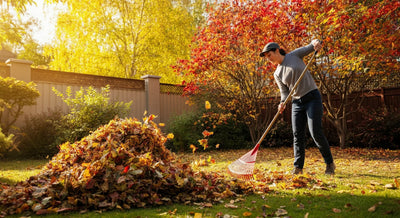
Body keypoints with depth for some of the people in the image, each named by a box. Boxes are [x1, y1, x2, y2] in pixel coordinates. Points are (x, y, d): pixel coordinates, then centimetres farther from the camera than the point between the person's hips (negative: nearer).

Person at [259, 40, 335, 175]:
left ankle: (330, 164, 4)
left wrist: (316, 42, -19)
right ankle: (298, 167, 8)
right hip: (297, 103, 5)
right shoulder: (277, 74, 8)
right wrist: (282, 103, -13)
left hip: (312, 97, -5)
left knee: (315, 132, -11)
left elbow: (313, 45, 5)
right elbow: (285, 92, 7)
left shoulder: (295, 55, -2)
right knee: (297, 134, 1)